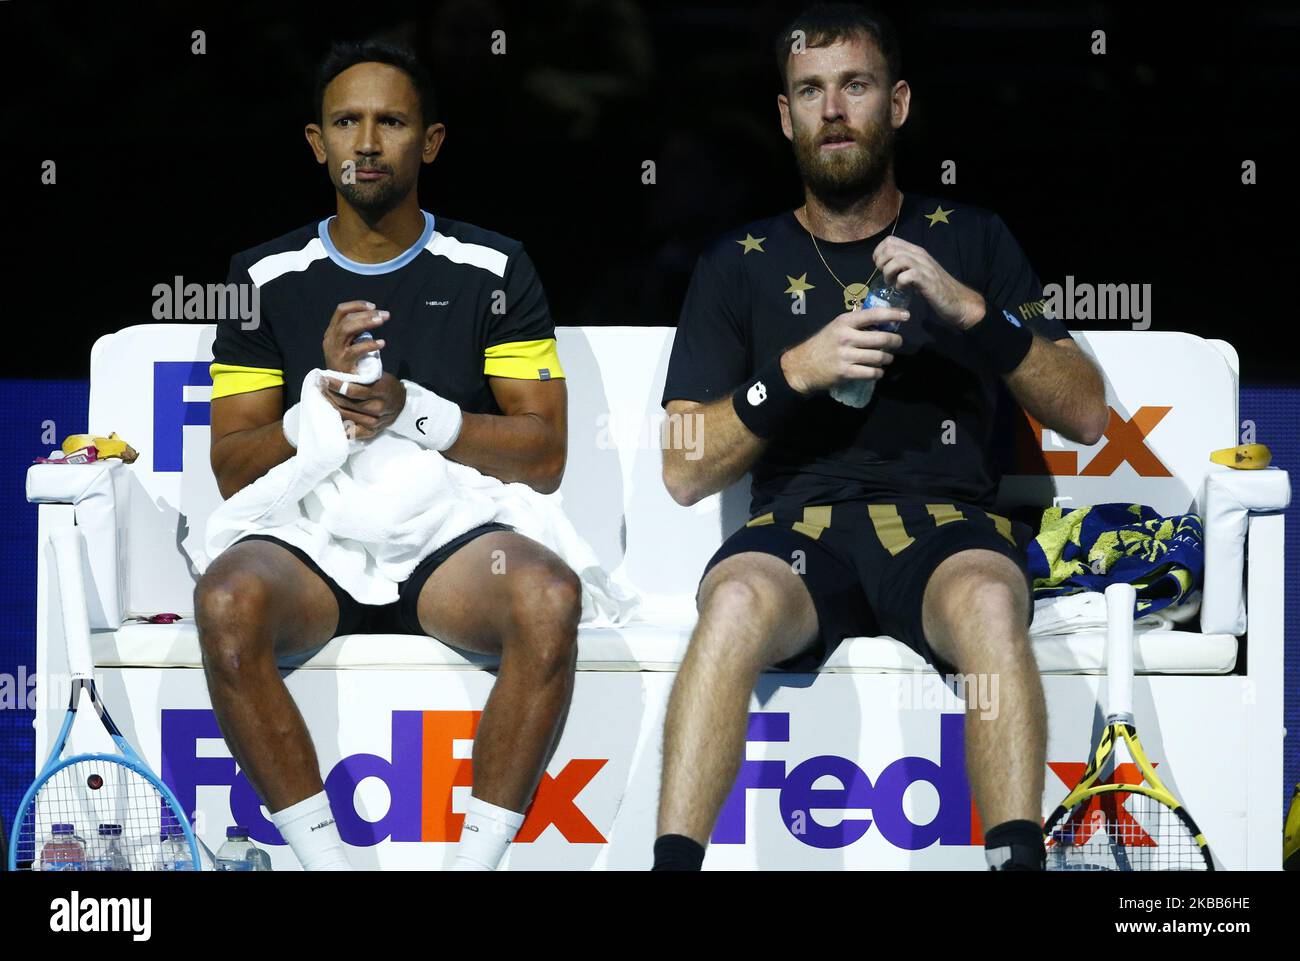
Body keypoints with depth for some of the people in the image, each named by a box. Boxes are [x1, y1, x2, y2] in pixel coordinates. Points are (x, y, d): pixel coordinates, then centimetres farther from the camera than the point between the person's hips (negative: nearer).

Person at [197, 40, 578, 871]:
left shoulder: (492, 271, 10)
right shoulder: (268, 279, 12)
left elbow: (545, 458, 3)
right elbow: (233, 471, 8)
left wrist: (411, 410, -11)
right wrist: (324, 401, -11)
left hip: (451, 535, 0)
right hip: (307, 538, 1)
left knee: (549, 597, -35)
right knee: (227, 603, -35)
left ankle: (481, 855, -26)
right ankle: (323, 857, -27)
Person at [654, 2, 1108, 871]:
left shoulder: (971, 241, 16)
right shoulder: (740, 266, 16)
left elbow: (1087, 416, 7)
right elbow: (684, 472, 9)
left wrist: (969, 309, -7)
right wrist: (795, 372, -7)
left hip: (945, 519, 0)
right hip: (797, 527, 0)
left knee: (987, 598, -37)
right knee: (738, 601, -36)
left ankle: (1018, 861, -42)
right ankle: (673, 862, -38)